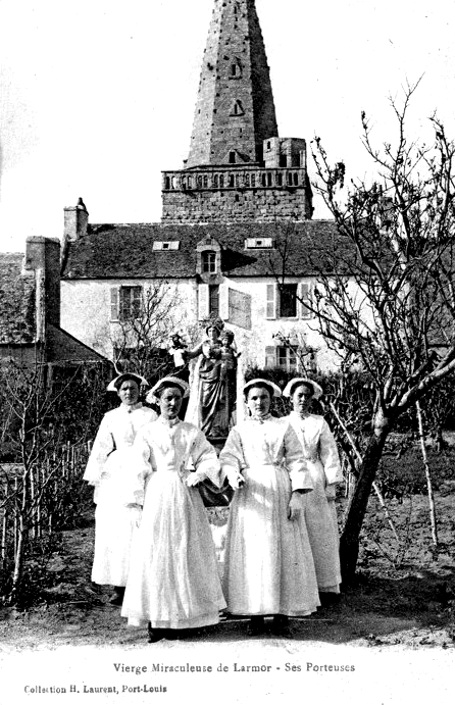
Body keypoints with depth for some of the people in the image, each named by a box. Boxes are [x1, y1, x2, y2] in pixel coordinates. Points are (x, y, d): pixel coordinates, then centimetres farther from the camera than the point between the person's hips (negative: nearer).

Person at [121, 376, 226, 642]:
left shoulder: (192, 432, 9)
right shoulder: (147, 432, 5)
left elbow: (210, 458, 4)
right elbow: (139, 470, 2)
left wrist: (198, 475, -13)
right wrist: (140, 501, -4)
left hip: (186, 497, 1)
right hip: (157, 496, -1)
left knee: (184, 552, 1)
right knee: (155, 552, -3)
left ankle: (179, 617, 8)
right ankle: (156, 619, 1)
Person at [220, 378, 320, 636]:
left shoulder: (284, 426, 10)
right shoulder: (239, 430, 11)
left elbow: (296, 461, 3)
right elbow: (228, 457, -1)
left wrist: (297, 494, -8)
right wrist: (235, 477, -23)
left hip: (280, 492, 0)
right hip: (250, 493, 0)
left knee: (283, 550, -2)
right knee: (251, 552, -3)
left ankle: (283, 614, 4)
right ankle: (256, 615, 3)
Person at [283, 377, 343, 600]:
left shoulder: (320, 423, 6)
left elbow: (330, 456, 4)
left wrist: (331, 486, -2)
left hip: (316, 481, 0)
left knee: (320, 532, 0)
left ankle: (325, 586, 6)